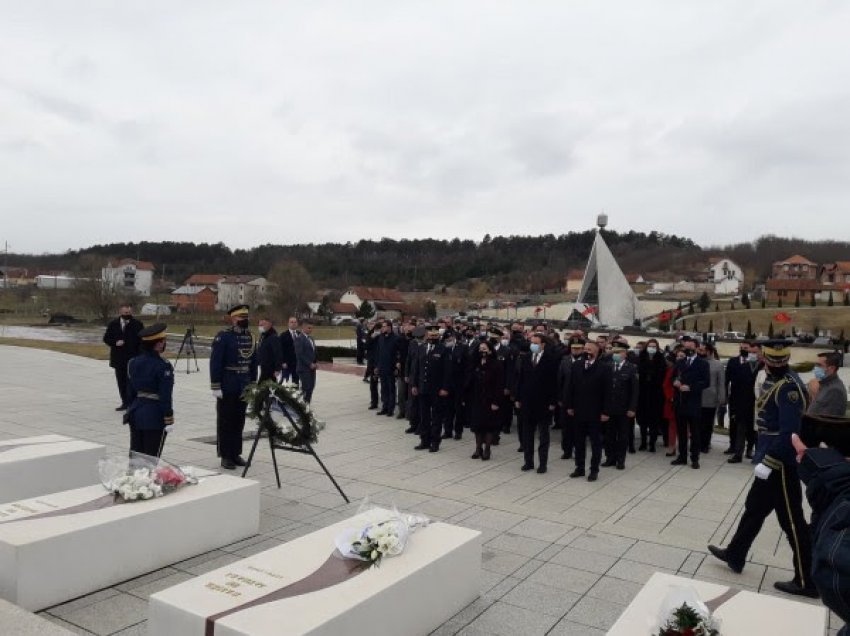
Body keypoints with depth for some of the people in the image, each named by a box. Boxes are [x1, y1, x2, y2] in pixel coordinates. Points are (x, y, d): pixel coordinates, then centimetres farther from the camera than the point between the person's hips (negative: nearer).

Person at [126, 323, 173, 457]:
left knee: (135, 454, 15)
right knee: (151, 457, 2)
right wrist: (168, 419, -11)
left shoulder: (133, 362, 5)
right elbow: (165, 396, -16)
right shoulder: (163, 366, -16)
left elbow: (130, 391, 11)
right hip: (155, 416, -7)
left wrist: (131, 410, 20)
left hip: (136, 413, 7)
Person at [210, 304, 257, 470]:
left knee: (239, 422, 12)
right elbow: (215, 362, -13)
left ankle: (236, 453, 23)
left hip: (244, 388, 6)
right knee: (225, 422, 4)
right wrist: (216, 386, -16)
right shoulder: (223, 337, -9)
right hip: (227, 388, -6)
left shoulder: (250, 337, 10)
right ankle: (225, 456, 12)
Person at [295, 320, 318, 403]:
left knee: (311, 387, 8)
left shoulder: (311, 338, 16)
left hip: (312, 368, 8)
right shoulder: (299, 339, -10)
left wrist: (316, 362, 5)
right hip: (304, 368, -8)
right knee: (306, 388, -9)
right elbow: (300, 355, -16)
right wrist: (310, 364, -16)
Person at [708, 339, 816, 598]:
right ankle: (735, 555, 35)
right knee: (754, 508, 20)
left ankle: (807, 581, 16)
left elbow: (789, 433, -26)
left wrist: (768, 461, -23)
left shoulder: (789, 387, -20)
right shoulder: (772, 380, 8)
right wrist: (764, 458, 15)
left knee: (791, 521, 2)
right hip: (771, 460, 10)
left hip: (782, 464, -10)